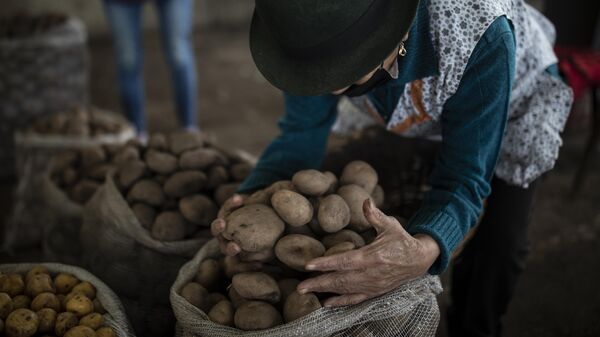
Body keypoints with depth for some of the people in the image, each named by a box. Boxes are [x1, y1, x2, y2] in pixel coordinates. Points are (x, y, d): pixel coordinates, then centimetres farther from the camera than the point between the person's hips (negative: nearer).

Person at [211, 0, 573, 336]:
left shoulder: (481, 35, -46)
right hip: (423, 112, 3)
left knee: (498, 241, -6)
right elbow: (301, 136, -23)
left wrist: (422, 253, -62)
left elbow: (465, 177, -40)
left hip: (515, 97, -3)